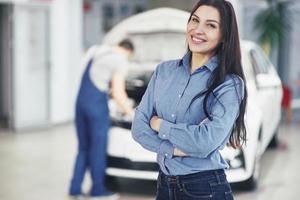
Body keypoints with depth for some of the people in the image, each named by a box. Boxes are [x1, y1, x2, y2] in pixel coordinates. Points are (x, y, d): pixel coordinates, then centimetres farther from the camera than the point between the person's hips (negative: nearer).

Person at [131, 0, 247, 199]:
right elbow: (139, 126, -2)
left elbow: (206, 141, -23)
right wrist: (173, 149, -17)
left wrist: (160, 125, -10)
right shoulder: (164, 70, 2)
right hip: (164, 184, 4)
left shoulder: (230, 84, -12)